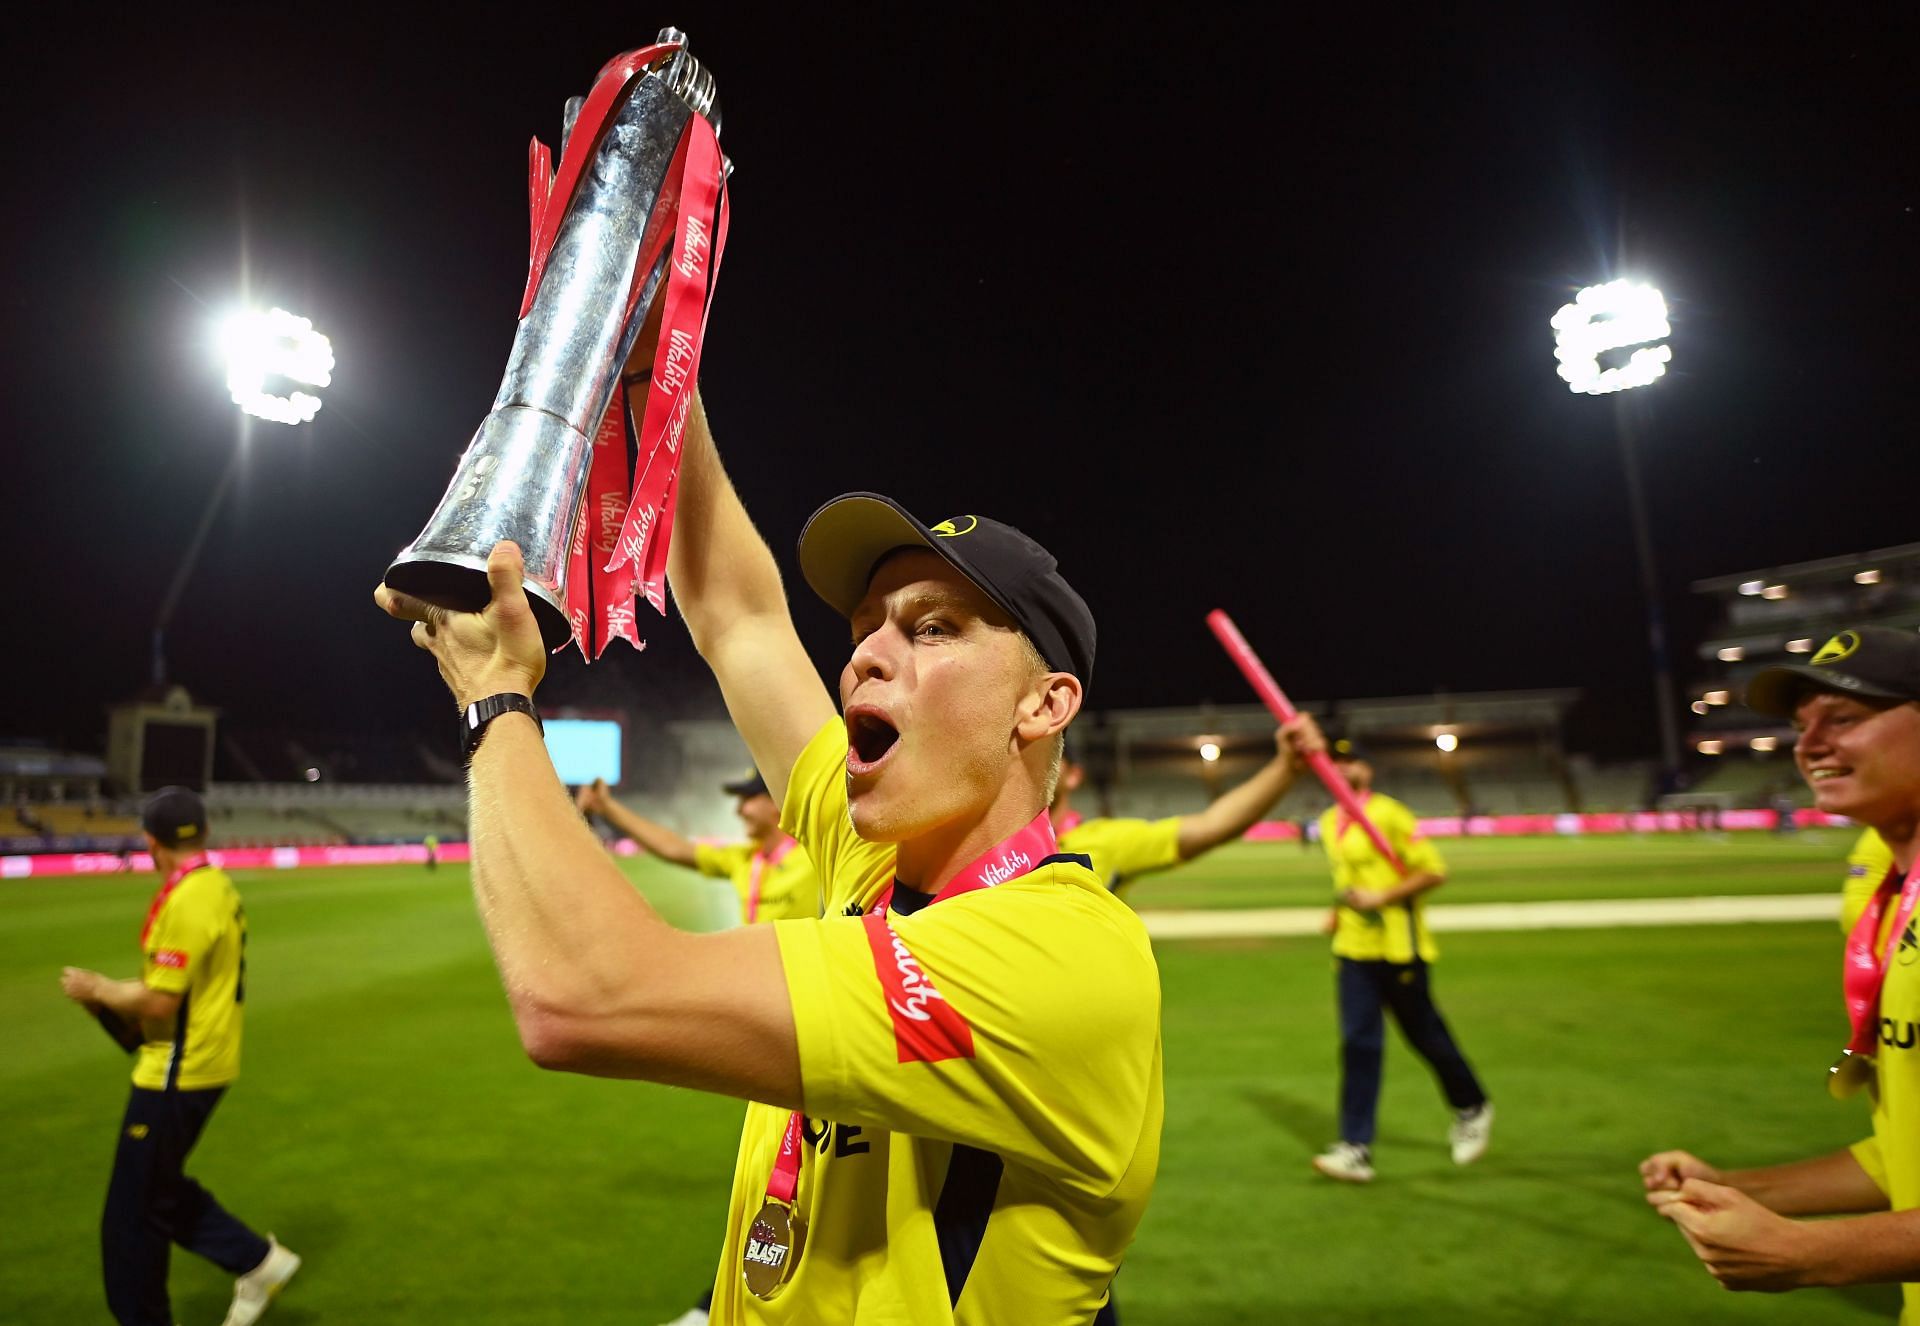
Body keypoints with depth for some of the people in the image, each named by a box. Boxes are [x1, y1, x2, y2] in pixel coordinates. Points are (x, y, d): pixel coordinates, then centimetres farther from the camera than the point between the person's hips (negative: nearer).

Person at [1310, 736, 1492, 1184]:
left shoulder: (1389, 815, -12)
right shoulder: (1329, 823, 10)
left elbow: (1434, 871, -15)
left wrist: (1381, 897, -21)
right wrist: (1340, 909, 11)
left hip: (1399, 949, -5)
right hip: (1352, 950, 6)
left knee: (1425, 1035, 9)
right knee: (1358, 1043, -1)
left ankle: (1472, 1110, 36)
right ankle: (1356, 1149, -1)